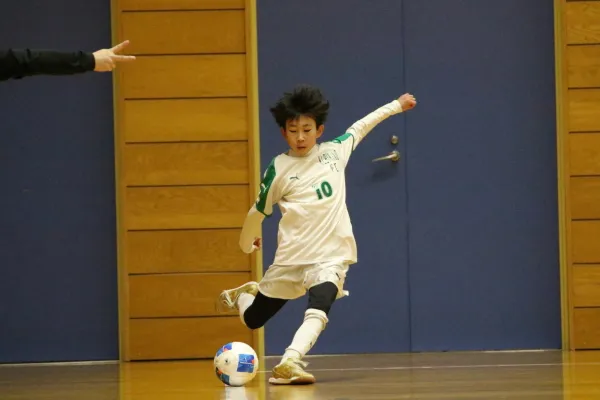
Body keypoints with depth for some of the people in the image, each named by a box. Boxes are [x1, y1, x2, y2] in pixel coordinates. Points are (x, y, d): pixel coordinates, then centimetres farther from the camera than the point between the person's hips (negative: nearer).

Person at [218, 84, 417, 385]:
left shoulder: (334, 151, 4)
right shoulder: (279, 169, -4)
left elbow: (361, 126, 21)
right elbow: (259, 210, 9)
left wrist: (396, 105, 28)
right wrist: (247, 243, 21)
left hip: (330, 257, 0)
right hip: (292, 256, 0)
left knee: (317, 312, -28)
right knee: (252, 319, 14)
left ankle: (289, 363, -39)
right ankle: (241, 294, 47)